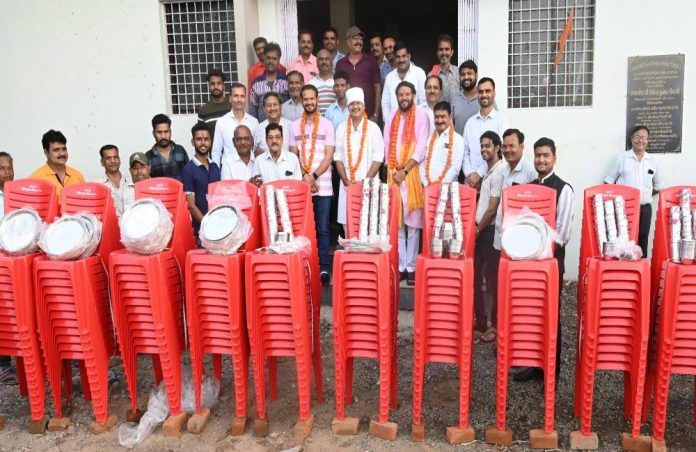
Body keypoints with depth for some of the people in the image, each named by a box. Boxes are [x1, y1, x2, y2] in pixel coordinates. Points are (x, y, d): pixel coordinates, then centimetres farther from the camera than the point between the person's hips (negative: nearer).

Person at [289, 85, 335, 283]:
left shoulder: (327, 125, 3)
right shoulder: (295, 126, 9)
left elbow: (329, 156, -3)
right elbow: (293, 155, 6)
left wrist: (314, 176, -13)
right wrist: (305, 176, -8)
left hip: (323, 186, -2)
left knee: (322, 228, 0)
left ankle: (323, 267, 5)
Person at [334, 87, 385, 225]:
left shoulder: (373, 128, 1)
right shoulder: (342, 128, 9)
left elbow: (378, 158, -3)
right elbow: (338, 157, 6)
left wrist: (365, 181, -11)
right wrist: (346, 181, -5)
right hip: (347, 185, 2)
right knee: (347, 221, 0)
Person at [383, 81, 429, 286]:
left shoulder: (421, 115, 1)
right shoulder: (391, 118, 14)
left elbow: (421, 148, -7)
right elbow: (387, 147, 11)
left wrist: (404, 171, -12)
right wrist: (392, 171, -2)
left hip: (412, 174, -4)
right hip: (393, 175, 4)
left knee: (412, 223, -3)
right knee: (396, 223, 4)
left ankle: (411, 267, 2)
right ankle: (400, 266, 10)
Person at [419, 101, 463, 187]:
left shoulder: (457, 139, 2)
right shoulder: (429, 138, 14)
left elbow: (455, 167, -6)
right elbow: (422, 164, 9)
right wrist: (426, 183, -4)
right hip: (427, 186, 3)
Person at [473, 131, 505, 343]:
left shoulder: (499, 172, -14)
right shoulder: (489, 171, 15)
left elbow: (492, 209, -17)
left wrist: (478, 230, -11)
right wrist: (474, 226, 10)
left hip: (490, 231, -9)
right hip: (481, 230, 9)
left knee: (492, 279, -1)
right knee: (475, 276, 12)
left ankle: (495, 325, 9)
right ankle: (480, 321, 22)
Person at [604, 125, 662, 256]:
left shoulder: (653, 161, 10)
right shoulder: (621, 158, 2)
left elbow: (658, 186, 19)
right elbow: (608, 182, 4)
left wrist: (644, 195, 7)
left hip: (644, 209, 3)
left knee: (642, 243, 7)